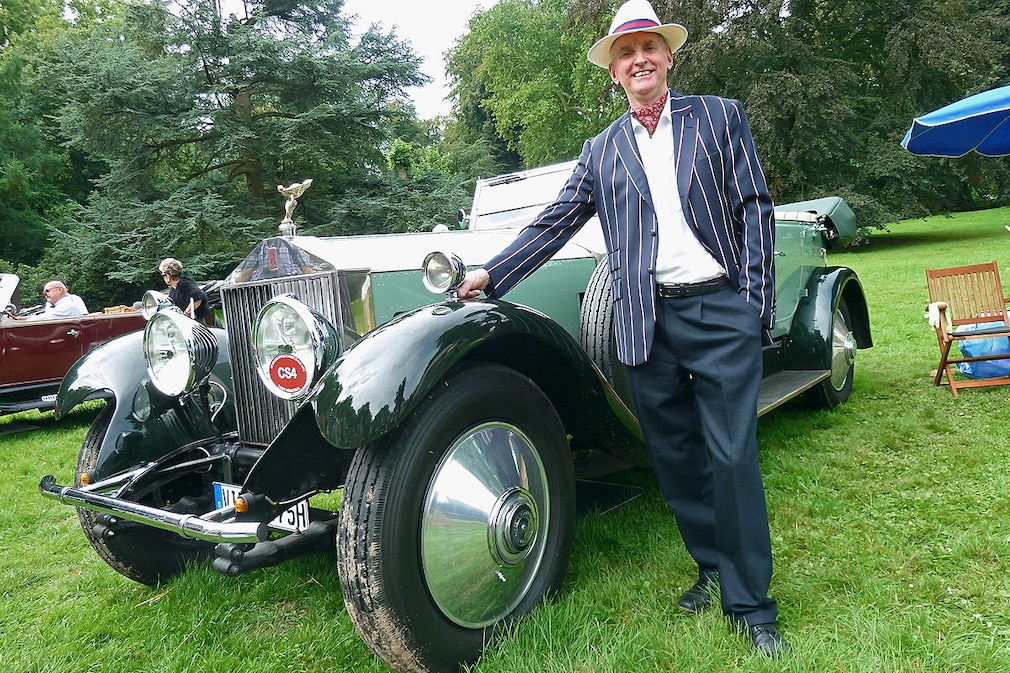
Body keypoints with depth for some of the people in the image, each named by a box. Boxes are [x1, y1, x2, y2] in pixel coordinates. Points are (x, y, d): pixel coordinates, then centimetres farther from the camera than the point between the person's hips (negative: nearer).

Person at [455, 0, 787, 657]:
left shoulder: (720, 116, 9)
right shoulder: (601, 151, 14)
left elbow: (756, 205, 4)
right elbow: (555, 223, 13)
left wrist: (758, 300, -5)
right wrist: (492, 274, 5)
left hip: (722, 312, -2)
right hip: (647, 324, 3)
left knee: (732, 458, -4)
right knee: (675, 456, 9)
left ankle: (751, 604, 9)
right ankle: (713, 566, 28)